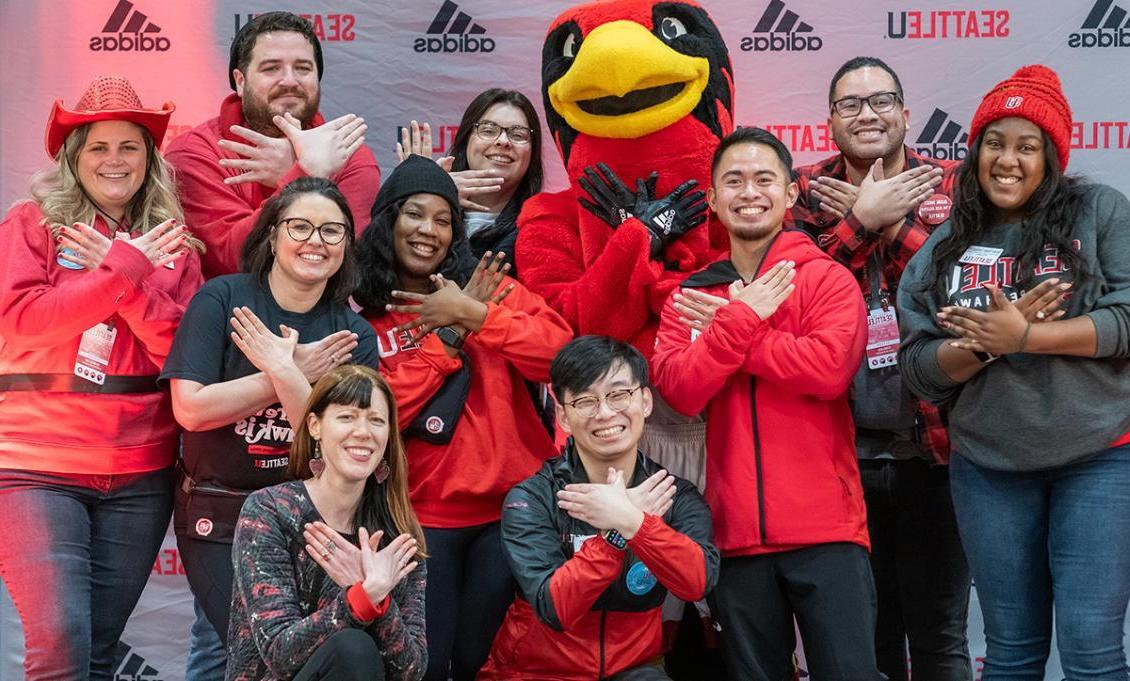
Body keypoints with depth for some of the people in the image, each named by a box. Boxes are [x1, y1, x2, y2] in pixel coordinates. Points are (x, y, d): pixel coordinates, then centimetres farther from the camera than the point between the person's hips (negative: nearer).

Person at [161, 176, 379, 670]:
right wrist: (296, 374, -14)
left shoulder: (354, 336, 1)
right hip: (219, 517, -3)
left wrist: (283, 369, -21)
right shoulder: (222, 299, -6)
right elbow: (191, 408, -16)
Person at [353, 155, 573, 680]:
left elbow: (561, 353, -9)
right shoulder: (361, 314, 1)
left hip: (510, 504, 1)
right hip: (423, 514, -1)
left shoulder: (487, 286, 5)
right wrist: (449, 333, -12)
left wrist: (473, 313, -16)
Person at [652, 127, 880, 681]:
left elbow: (830, 367, -16)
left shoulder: (827, 278, 1)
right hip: (734, 531, 3)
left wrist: (730, 330, -8)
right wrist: (743, 319, -13)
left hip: (825, 527, -3)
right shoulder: (691, 296, 10)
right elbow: (679, 389, -4)